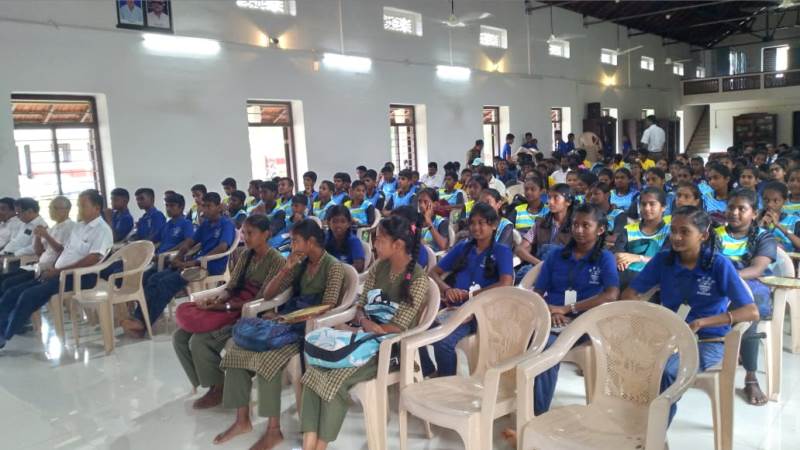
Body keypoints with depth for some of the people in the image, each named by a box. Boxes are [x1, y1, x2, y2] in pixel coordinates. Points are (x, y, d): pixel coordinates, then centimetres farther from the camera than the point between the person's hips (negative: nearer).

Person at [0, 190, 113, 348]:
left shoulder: (102, 230, -10)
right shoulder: (79, 227, 18)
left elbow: (92, 259, -20)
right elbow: (65, 251, 20)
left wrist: (58, 271, -16)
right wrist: (52, 270, 1)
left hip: (80, 276, -9)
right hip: (59, 274, 9)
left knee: (29, 295, -23)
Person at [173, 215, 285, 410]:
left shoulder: (276, 261, -11)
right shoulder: (246, 255, 14)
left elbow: (260, 300, -16)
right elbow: (231, 286, 10)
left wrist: (225, 306, -22)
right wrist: (218, 299, -12)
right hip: (232, 307, 8)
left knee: (199, 340, -24)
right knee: (180, 337, -6)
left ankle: (219, 389, -1)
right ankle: (206, 383, 5)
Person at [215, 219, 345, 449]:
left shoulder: (334, 267, -7)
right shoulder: (301, 265, 14)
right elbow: (268, 294, 12)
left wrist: (282, 318, -19)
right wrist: (286, 268, -3)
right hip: (287, 323, 7)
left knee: (267, 357, -31)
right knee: (238, 350, -11)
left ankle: (273, 430, -20)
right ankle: (242, 420, -3)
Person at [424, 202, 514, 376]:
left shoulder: (502, 251, 4)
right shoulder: (462, 247, 17)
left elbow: (505, 284, -13)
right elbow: (434, 272, 14)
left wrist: (469, 294, -13)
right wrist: (447, 289, -7)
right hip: (454, 308, 4)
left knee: (443, 341, -32)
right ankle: (430, 373, 4)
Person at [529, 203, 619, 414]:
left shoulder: (605, 258, 8)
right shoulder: (555, 254, 16)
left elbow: (611, 295, -9)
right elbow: (537, 293, 12)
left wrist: (567, 309, -15)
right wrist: (549, 311, -11)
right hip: (552, 321, 2)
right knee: (546, 346, -34)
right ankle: (538, 413, -29)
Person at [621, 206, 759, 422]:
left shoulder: (719, 264, -8)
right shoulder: (663, 260, 1)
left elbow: (752, 313, -14)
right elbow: (628, 295, 3)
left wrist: (701, 323, -25)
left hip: (708, 342, -3)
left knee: (664, 370, -33)